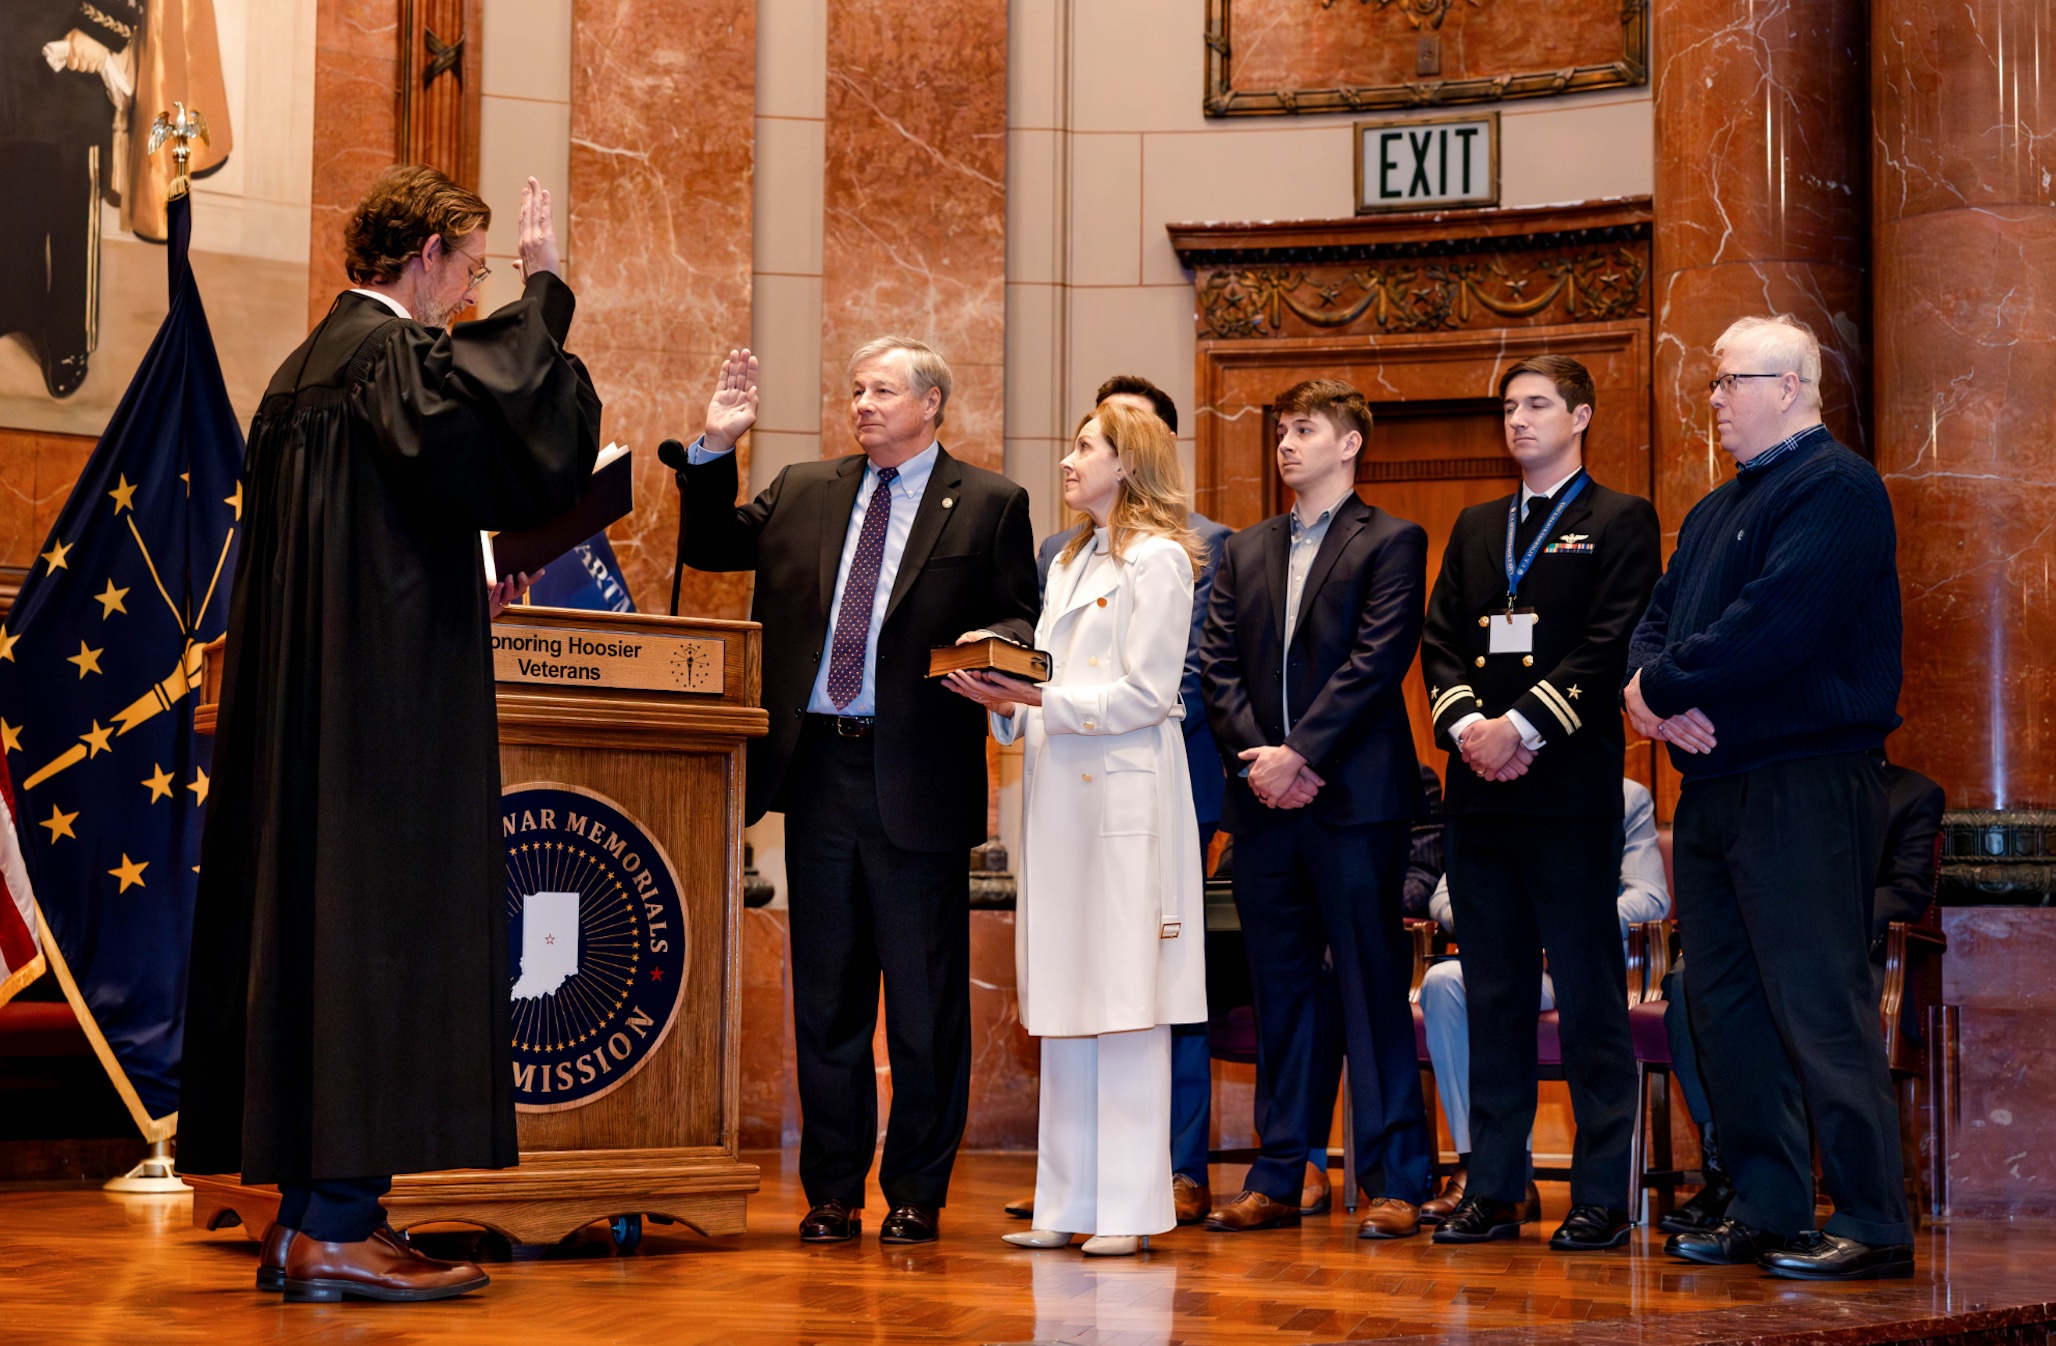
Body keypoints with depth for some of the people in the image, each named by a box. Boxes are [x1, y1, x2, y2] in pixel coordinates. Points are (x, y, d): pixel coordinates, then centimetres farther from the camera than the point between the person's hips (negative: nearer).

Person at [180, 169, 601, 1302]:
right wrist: (544, 287, -14)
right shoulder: (395, 354, -11)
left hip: (300, 706, 10)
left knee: (305, 928, 9)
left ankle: (303, 1213, 13)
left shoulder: (306, 367, 18)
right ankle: (336, 1223, -6)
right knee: (373, 926, -7)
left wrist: (461, 590, 23)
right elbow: (518, 425, -26)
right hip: (386, 708, -10)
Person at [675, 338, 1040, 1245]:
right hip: (819, 770, 4)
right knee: (826, 996, 10)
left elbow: (1019, 621, 3)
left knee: (924, 1000, 2)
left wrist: (994, 649, -20)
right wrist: (716, 447, 4)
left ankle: (916, 1194, 13)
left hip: (916, 778, -4)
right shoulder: (803, 494, 15)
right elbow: (711, 548, 16)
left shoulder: (989, 505, 4)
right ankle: (831, 1193, 18)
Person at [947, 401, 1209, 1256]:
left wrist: (1041, 700, -17)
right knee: (1064, 1008, 7)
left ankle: (1129, 1206, -4)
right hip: (1058, 796, 8)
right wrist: (1005, 700, 2)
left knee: (1125, 1002, -7)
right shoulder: (1069, 563, 21)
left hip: (1124, 797, -8)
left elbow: (1146, 694, -12)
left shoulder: (1159, 560, -4)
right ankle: (1068, 1203, 11)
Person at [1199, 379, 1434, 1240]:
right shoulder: (1246, 552, 18)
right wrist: (1256, 757, -6)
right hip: (1264, 807, 5)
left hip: (1353, 797, -5)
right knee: (1279, 990, 9)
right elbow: (1218, 668, 10)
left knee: (1373, 987, -3)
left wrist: (1299, 753, -14)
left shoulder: (1391, 544, 1)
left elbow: (1376, 662, -9)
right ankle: (1278, 1179, 14)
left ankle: (1393, 1182, 1)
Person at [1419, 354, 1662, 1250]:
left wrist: (1521, 728, -15)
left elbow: (1611, 644, -8)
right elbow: (1439, 639, 13)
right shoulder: (1475, 528, 20)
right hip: (1479, 790, 5)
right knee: (1493, 998, 8)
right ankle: (1493, 1192, 12)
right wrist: (1466, 724, -6)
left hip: (1571, 784, -5)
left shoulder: (1621, 521, 3)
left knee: (1589, 997, -3)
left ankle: (1602, 1198, 1)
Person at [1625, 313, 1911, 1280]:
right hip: (1714, 784, 10)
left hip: (1802, 787, -10)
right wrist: (1647, 689, -6)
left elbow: (1774, 624, -21)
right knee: (1723, 1001, 11)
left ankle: (1872, 1225, -4)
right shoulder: (1715, 511, 21)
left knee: (1820, 1004, -9)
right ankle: (1766, 1211, 18)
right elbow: (1659, 618, 16)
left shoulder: (1835, 489, -10)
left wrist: (1663, 689, -12)